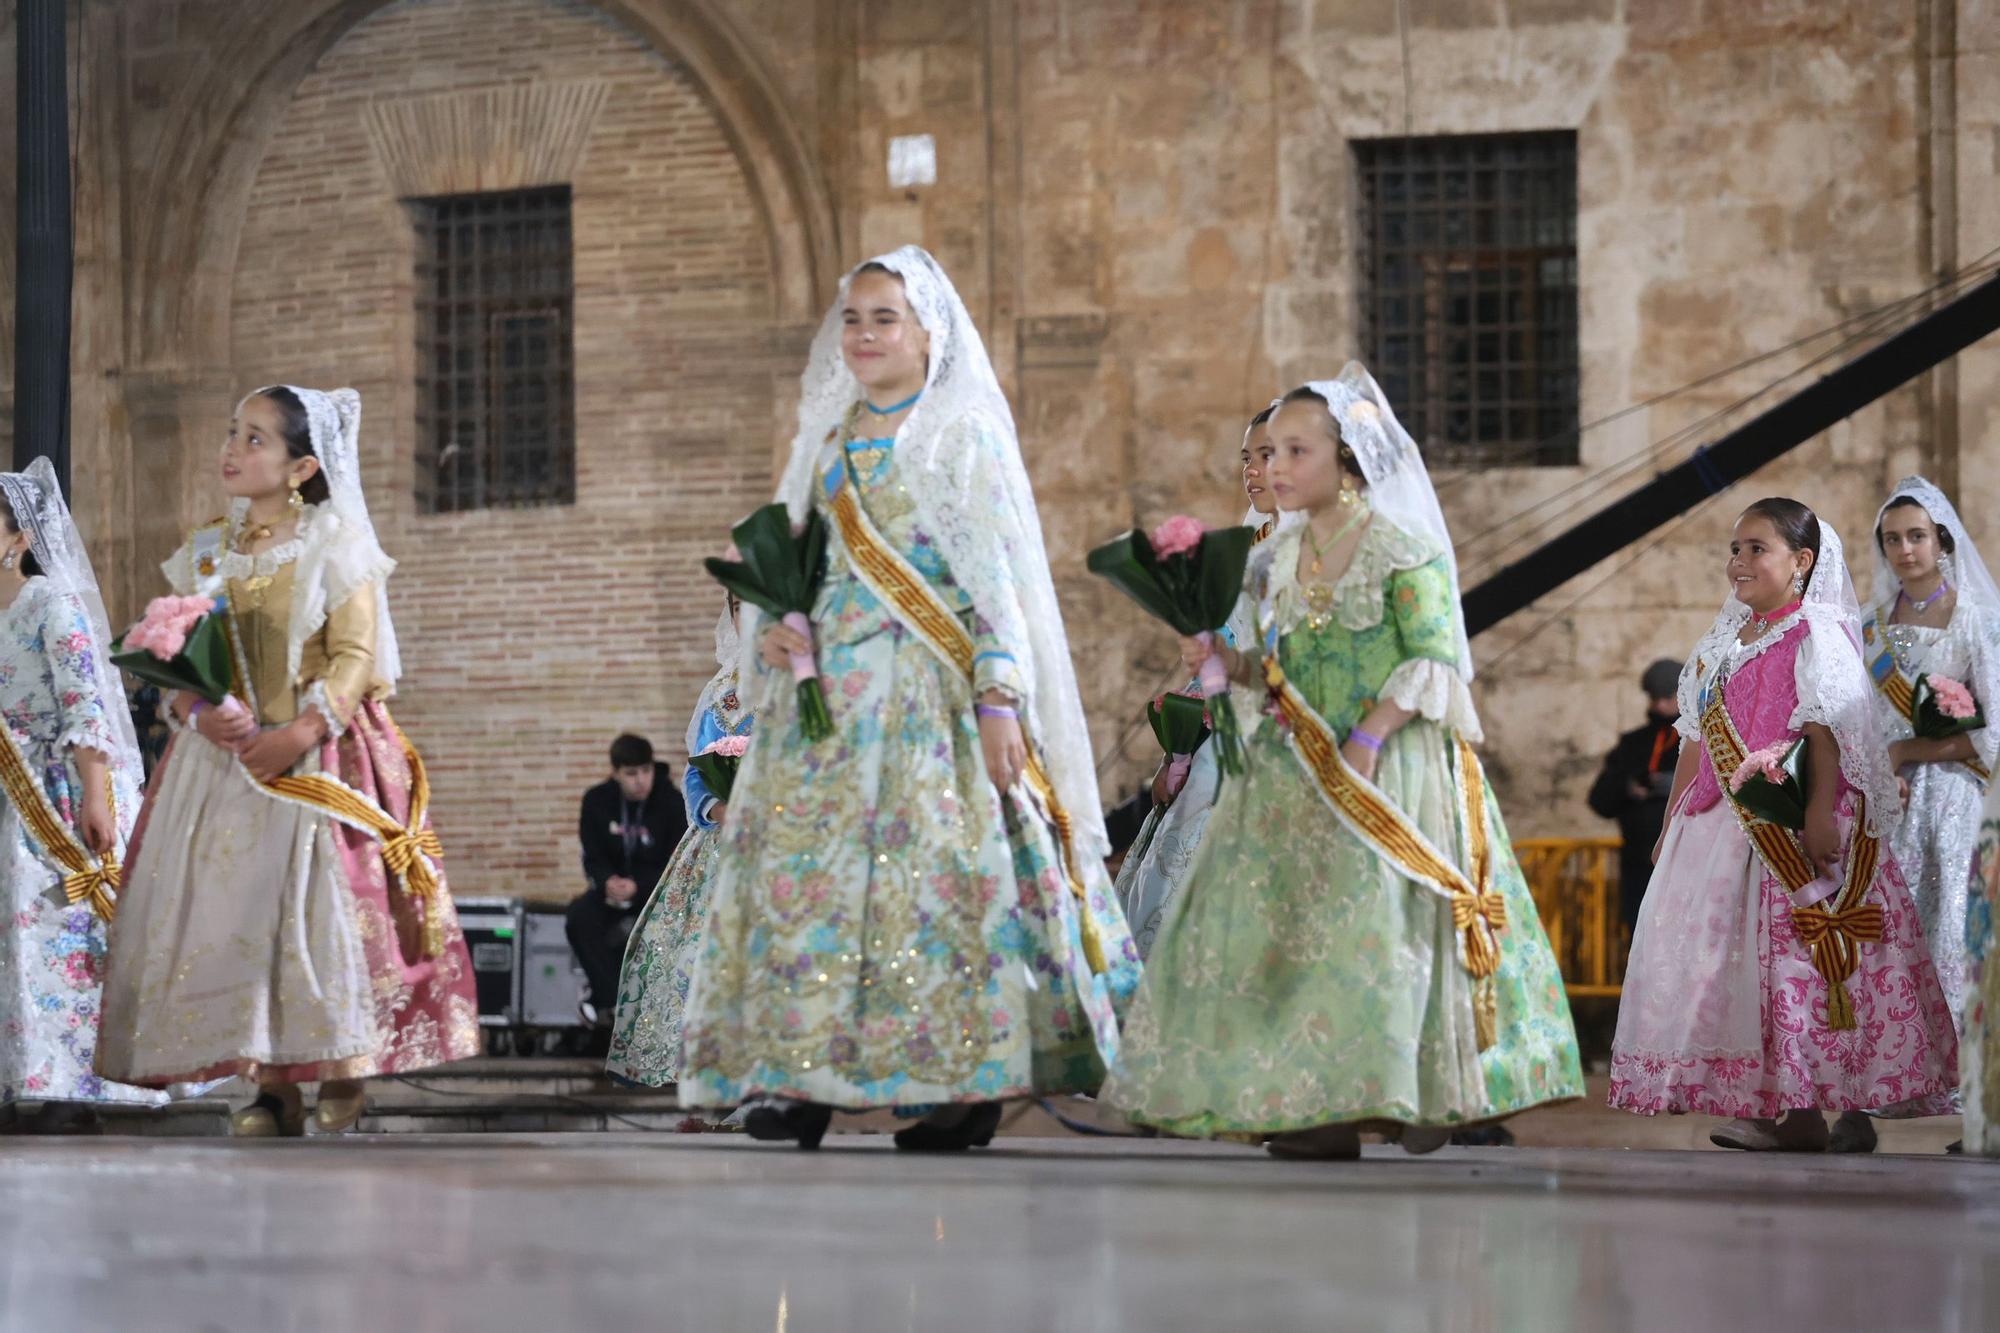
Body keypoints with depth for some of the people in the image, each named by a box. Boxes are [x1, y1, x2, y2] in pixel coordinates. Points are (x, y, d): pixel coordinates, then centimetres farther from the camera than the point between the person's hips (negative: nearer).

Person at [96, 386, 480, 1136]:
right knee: (238, 911, -1)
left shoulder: (334, 546, -1)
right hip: (224, 759, 5)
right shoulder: (207, 554, 13)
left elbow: (356, 657, -8)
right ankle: (272, 1088, 3)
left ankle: (342, 1082, -6)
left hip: (317, 761, -5)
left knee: (323, 913, -11)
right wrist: (198, 713, -12)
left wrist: (299, 734, -21)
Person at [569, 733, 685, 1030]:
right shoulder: (597, 801, -3)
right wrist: (607, 881, -24)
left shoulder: (672, 803, -12)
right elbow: (593, 858, 1)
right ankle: (611, 998, -24)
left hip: (657, 887, -3)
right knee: (579, 916, -28)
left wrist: (637, 886, -28)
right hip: (614, 886, 3)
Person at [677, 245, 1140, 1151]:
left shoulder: (964, 437, 1)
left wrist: (1000, 700, -14)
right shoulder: (829, 437, 17)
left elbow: (997, 582, -4)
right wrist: (769, 628, 0)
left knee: (937, 868, -11)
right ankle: (801, 1078, -4)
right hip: (829, 688, 5)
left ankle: (966, 1084, -8)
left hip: (929, 687, -5)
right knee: (804, 866, -5)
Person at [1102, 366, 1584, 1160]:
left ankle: (1412, 1096, -2)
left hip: (1390, 767, -6)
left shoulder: (1403, 549, -7)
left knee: (1378, 919, -10)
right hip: (1296, 773, 6)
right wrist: (1223, 660, 0)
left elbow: (1431, 662, -12)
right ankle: (1313, 1103, 0)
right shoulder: (1277, 559, 12)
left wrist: (1369, 737, -20)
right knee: (1281, 919, -1)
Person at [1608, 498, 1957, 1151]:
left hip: (1791, 826, -8)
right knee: (1722, 949, 4)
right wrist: (1671, 821, 20)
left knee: (1791, 953, -9)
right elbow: (1697, 740, 21)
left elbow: (1829, 728, -16)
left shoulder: (1816, 636, -6)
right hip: (1722, 823, 8)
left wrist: (1820, 812, -26)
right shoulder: (1725, 641, 18)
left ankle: (1801, 1112, -7)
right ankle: (1769, 1105, 7)